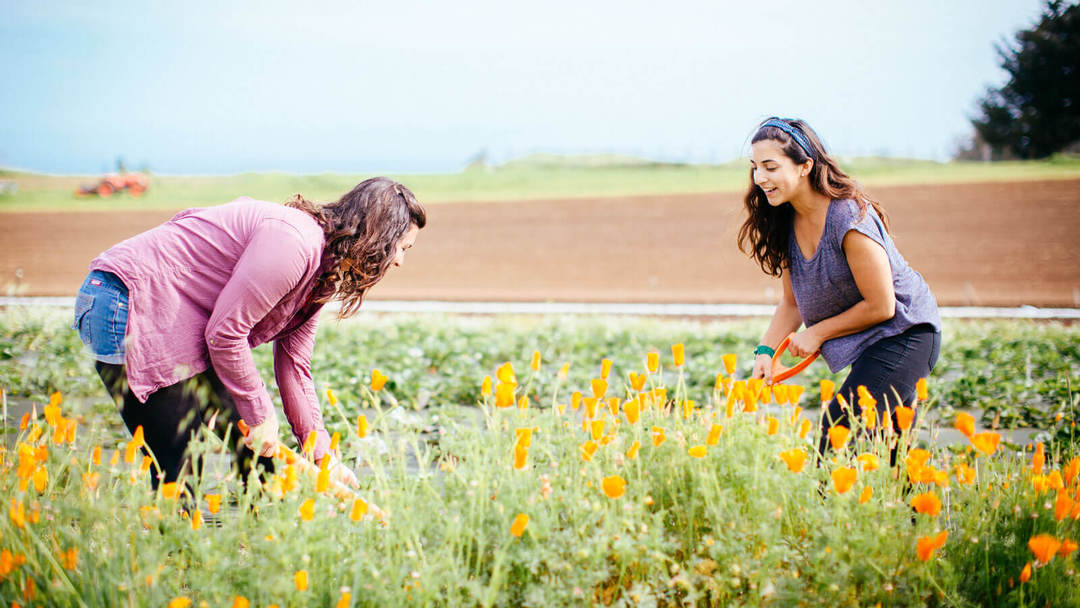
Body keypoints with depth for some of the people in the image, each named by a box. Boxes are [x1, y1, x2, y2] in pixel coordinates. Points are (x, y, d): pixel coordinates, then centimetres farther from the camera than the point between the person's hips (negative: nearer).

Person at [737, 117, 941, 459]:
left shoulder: (849, 219, -26)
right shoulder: (786, 223, -2)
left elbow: (881, 307, -22)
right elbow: (793, 303, 6)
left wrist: (816, 333, -13)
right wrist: (766, 351, -10)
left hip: (903, 333, -9)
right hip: (867, 343, 9)